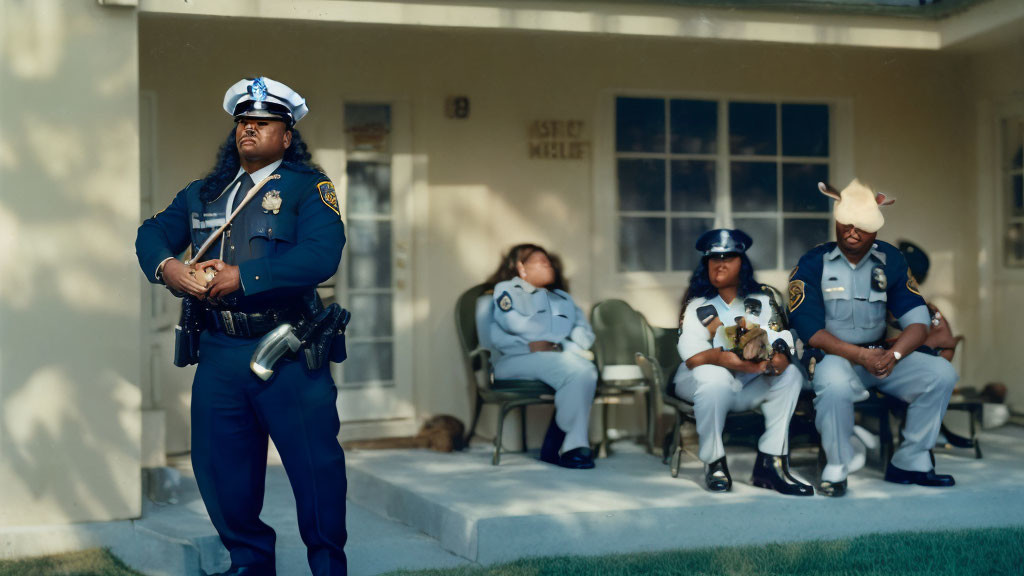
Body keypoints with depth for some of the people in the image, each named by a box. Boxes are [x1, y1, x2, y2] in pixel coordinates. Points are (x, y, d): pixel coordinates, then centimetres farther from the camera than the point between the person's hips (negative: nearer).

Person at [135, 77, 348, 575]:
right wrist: (167, 266, -7)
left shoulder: (308, 188, -3)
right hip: (219, 355, 5)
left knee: (316, 468, 1)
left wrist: (242, 276, -18)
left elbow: (320, 256, -18)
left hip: (290, 356, -5)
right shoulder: (202, 194, 16)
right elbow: (152, 233, 17)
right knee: (219, 469, 11)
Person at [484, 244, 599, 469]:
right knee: (574, 369, -33)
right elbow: (513, 322, -3)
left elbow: (585, 329, 16)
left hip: (559, 357, 5)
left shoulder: (562, 298, 33)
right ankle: (573, 444, -30)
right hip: (515, 359, -5)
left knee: (586, 369, -32)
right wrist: (557, 336, 4)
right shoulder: (506, 289, 18)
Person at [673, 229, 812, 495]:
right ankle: (714, 463, -23)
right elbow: (692, 357, -18)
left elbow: (782, 346, -7)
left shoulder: (762, 301, 6)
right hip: (700, 382, -3)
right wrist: (720, 358, -37)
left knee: (790, 374, -22)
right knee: (714, 377, -37)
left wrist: (779, 358, -32)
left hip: (750, 384, 3)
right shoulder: (696, 305, -2)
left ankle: (770, 463, -24)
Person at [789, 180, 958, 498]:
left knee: (941, 373, -15)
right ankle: (835, 469, -19)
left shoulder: (890, 260, 5)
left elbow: (917, 321, -1)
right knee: (836, 384, -39)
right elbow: (810, 331, -12)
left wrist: (892, 355, -21)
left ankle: (909, 463, -5)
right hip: (832, 355, -4)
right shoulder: (812, 265, -5)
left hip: (881, 355, 5)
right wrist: (860, 355, -23)